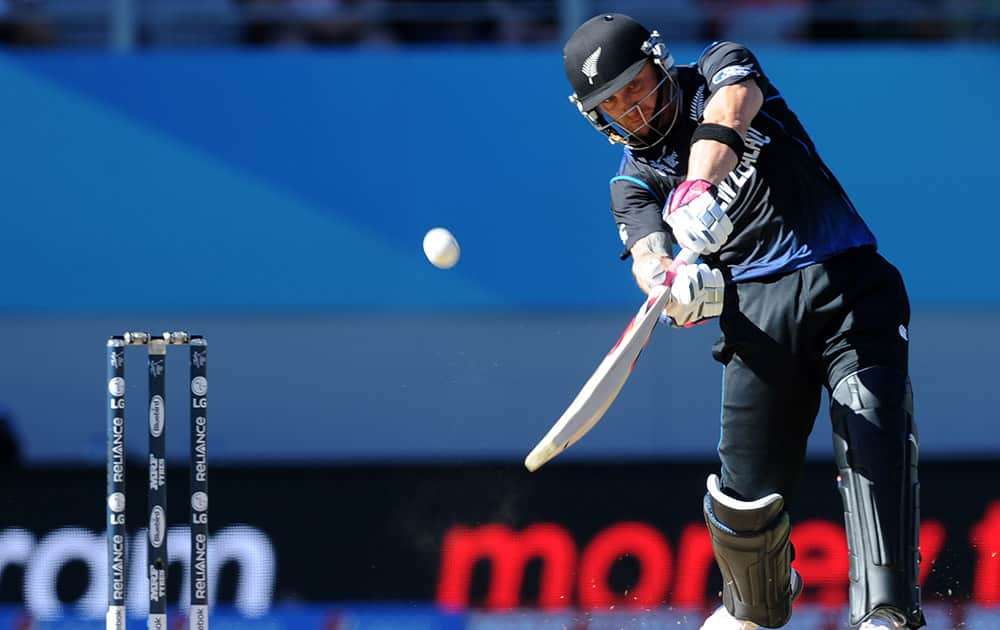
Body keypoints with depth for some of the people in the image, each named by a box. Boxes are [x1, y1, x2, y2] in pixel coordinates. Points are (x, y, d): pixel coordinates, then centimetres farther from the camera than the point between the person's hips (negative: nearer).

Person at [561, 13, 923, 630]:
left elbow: (729, 110, -15)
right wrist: (670, 280, -33)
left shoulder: (720, 69, 10)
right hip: (757, 310, 2)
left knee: (874, 441, -21)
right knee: (747, 496, -3)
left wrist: (698, 187, -36)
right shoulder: (635, 181, 14)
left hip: (850, 284, -2)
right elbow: (648, 257, -7)